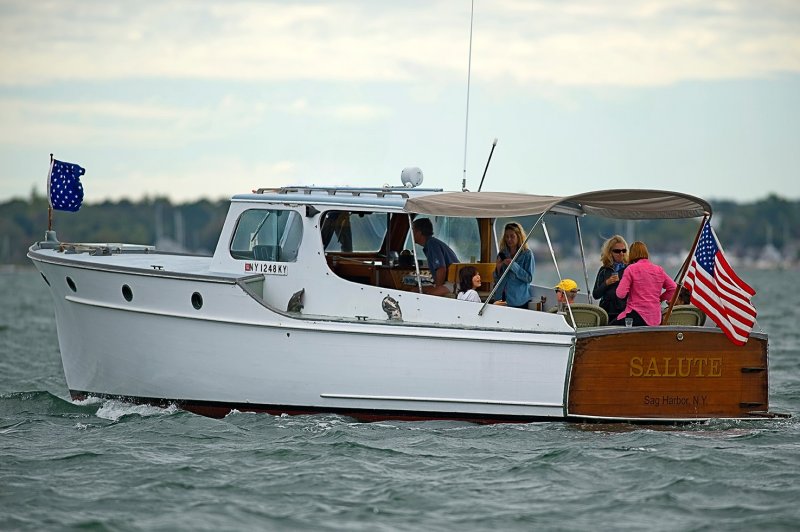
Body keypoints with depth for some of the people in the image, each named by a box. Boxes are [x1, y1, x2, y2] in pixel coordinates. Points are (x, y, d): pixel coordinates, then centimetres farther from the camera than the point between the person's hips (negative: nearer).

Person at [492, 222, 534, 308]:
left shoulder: (527, 254, -4)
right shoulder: (502, 254, 9)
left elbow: (529, 278, -11)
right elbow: (496, 279, 13)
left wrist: (513, 265, -19)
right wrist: (498, 268, -7)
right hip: (504, 297, 4)